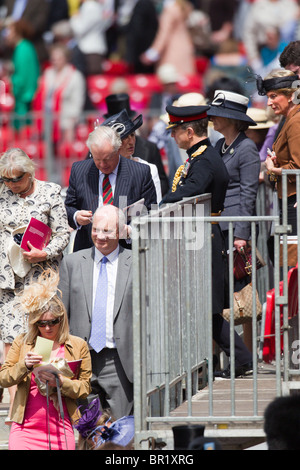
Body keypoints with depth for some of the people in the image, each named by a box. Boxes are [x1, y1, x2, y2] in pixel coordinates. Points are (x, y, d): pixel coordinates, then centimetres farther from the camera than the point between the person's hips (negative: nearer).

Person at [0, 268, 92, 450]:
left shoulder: (78, 346, 9)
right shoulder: (22, 343, 12)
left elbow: (85, 387, 6)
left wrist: (60, 382, -12)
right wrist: (25, 365, -10)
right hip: (25, 427, 0)